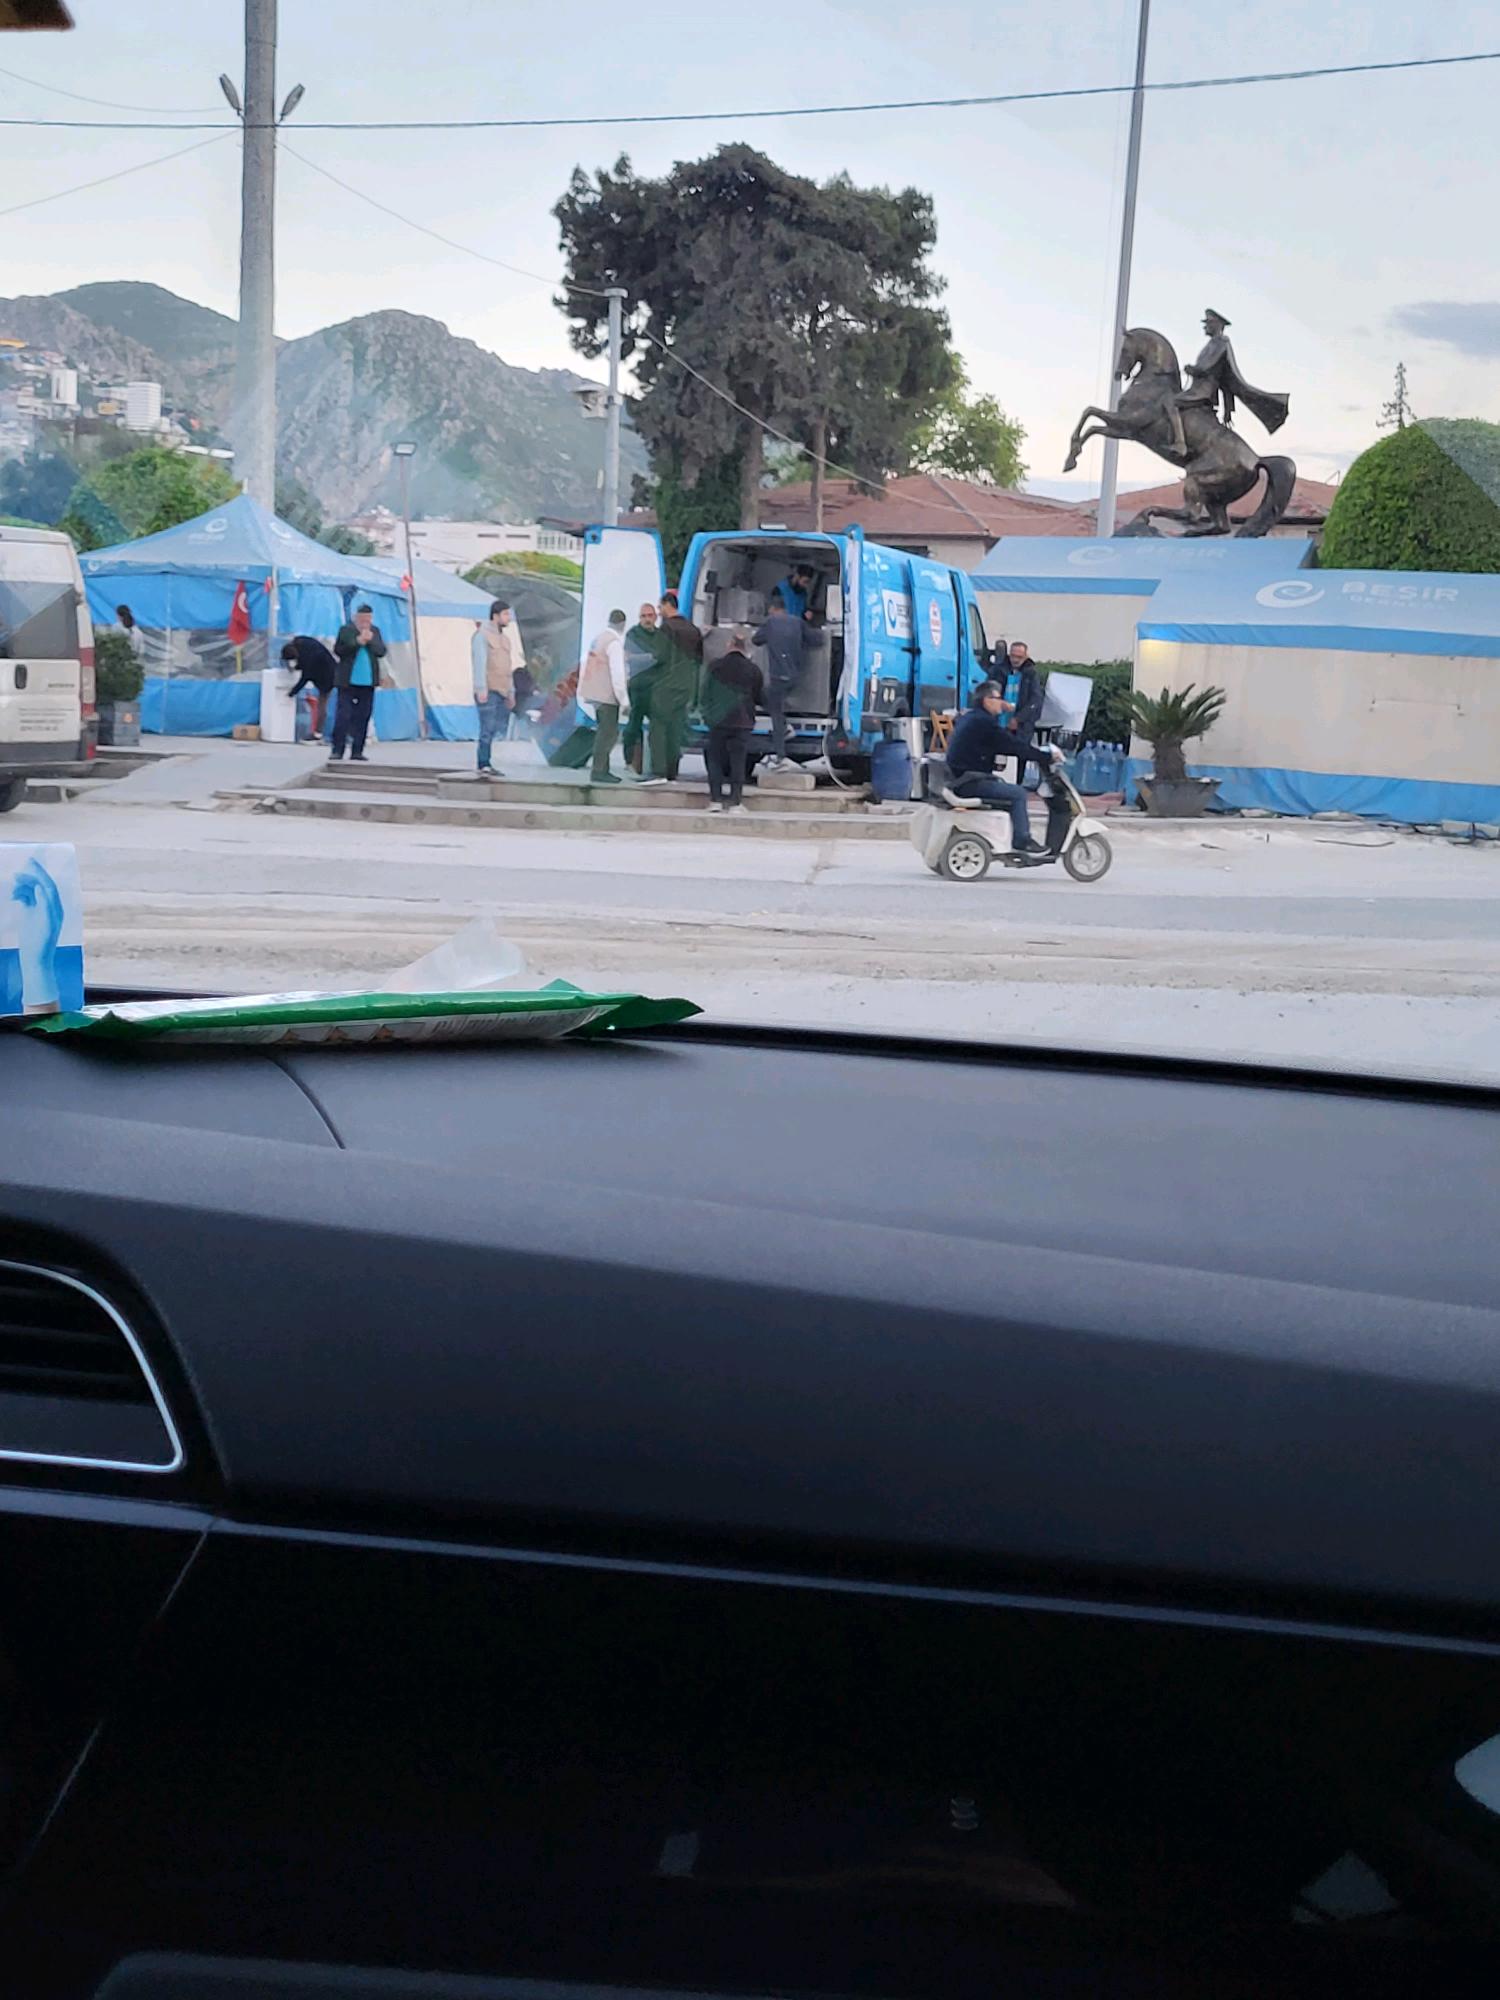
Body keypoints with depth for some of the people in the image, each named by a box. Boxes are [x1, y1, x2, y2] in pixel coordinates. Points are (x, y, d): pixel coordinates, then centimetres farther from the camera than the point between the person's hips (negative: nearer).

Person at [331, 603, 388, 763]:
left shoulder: (375, 631, 9)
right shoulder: (346, 630, -1)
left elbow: (381, 652, 3)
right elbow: (338, 651, -9)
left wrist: (371, 640, -13)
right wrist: (358, 641, -16)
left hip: (368, 682, 4)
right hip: (348, 681, -3)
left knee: (363, 717, 4)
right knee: (343, 715, -6)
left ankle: (357, 752, 9)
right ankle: (337, 750, -1)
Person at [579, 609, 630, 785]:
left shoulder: (598, 638, 11)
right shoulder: (615, 642, -15)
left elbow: (586, 664, 15)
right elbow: (617, 674, -18)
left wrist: (583, 691, 21)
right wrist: (625, 701, -14)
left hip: (594, 692, 9)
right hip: (607, 695, -9)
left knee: (605, 732, 16)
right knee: (608, 733, -4)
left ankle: (602, 770, 20)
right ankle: (599, 772, -5)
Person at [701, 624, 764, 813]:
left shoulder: (715, 667, -4)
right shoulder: (753, 670, -4)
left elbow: (705, 693, 5)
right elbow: (760, 698, 5)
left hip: (718, 722, 0)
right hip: (742, 723, 0)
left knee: (715, 760, 9)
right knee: (738, 762, 3)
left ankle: (715, 801, 5)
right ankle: (736, 802, 0)